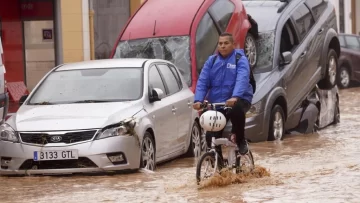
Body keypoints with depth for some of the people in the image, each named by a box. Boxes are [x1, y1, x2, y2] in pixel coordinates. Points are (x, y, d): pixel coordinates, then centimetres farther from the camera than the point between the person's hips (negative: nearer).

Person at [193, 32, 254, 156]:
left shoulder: (240, 59, -4)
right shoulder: (212, 60, 8)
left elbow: (242, 79, -22)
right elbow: (202, 81, -1)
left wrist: (235, 97, -40)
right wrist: (198, 100, -19)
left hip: (238, 100, -4)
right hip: (216, 103, 4)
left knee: (237, 108, -38)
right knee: (211, 136, -7)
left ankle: (240, 140, -14)